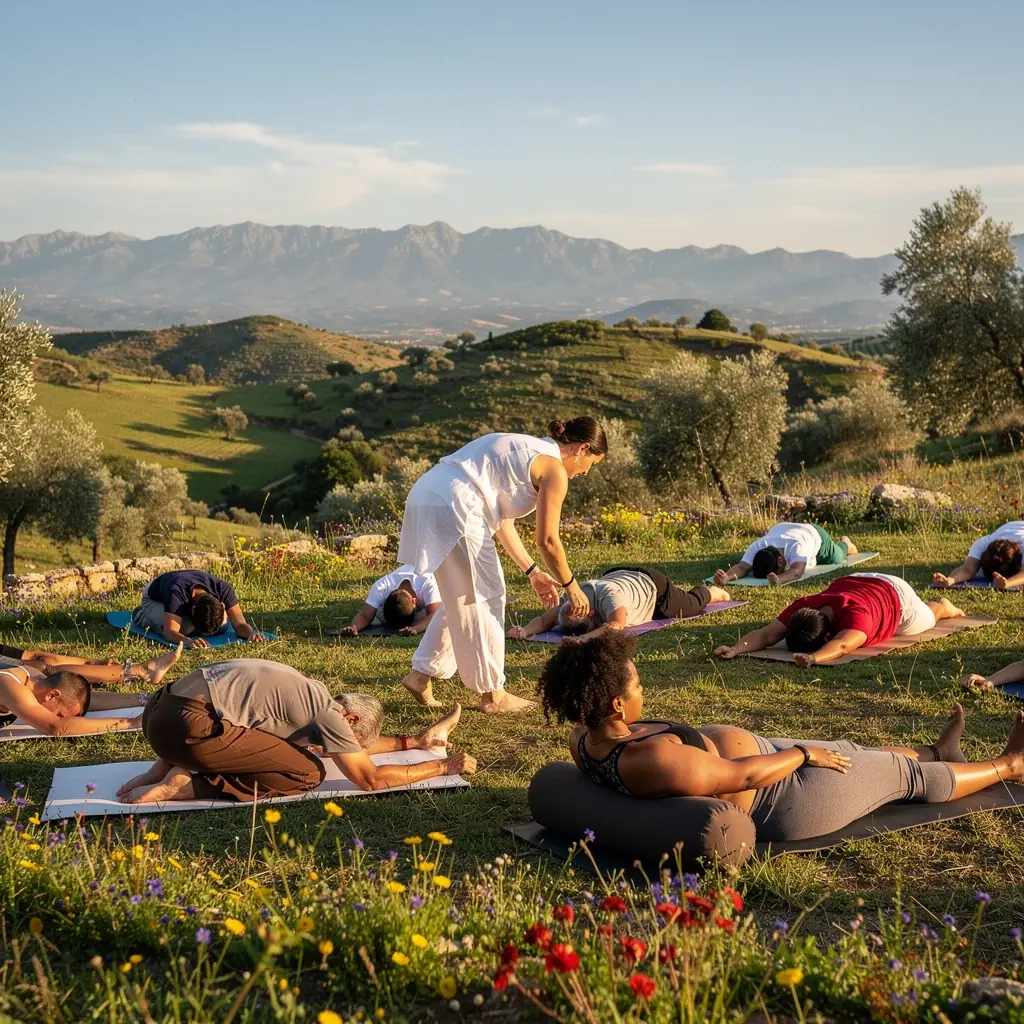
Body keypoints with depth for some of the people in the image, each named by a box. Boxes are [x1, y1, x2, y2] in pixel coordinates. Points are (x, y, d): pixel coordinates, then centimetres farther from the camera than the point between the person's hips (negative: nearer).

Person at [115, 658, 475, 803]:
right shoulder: (328, 713, -1)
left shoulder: (310, 696, 25)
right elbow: (370, 779, 0)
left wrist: (413, 742, 41)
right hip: (185, 728, -10)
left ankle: (166, 769, 13)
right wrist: (443, 766, 9)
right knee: (307, 773, -4)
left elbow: (359, 743, 41)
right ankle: (184, 785, -10)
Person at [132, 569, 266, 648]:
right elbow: (170, 633, -54)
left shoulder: (223, 589, -37)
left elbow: (240, 624, -35)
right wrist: (188, 641, -76)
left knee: (222, 625, -16)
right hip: (155, 597, -5)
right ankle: (142, 615, 0)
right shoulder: (177, 593, -49)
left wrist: (251, 633, -58)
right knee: (185, 628, -33)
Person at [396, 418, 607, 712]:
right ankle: (492, 694, 12)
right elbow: (547, 540, -4)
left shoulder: (525, 449, 26)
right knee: (484, 600, 3)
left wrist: (532, 572, 29)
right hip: (453, 509, -9)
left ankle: (421, 674, 23)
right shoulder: (554, 469, -2)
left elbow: (501, 520, 27)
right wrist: (571, 587, 9)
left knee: (460, 600, 20)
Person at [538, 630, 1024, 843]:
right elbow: (744, 776, -30)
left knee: (847, 751, 30)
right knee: (906, 774, 14)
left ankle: (938, 751, 59)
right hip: (781, 800, -9)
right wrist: (804, 753, -17)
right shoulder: (652, 759, -41)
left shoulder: (587, 742, -15)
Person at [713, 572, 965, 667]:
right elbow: (767, 634, -47)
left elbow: (842, 645, -70)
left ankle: (943, 607, 65)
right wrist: (736, 649, -66)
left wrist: (813, 658, -90)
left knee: (925, 620, 30)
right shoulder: (801, 608, -39)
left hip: (893, 591, -4)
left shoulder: (855, 613, -52)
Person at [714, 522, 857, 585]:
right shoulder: (757, 546, -44)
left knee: (837, 558, 24)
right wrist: (726, 577, -79)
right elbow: (742, 567, -56)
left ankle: (845, 543, 59)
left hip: (813, 533, -3)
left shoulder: (796, 546, -53)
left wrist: (779, 580, -89)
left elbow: (797, 571, -67)